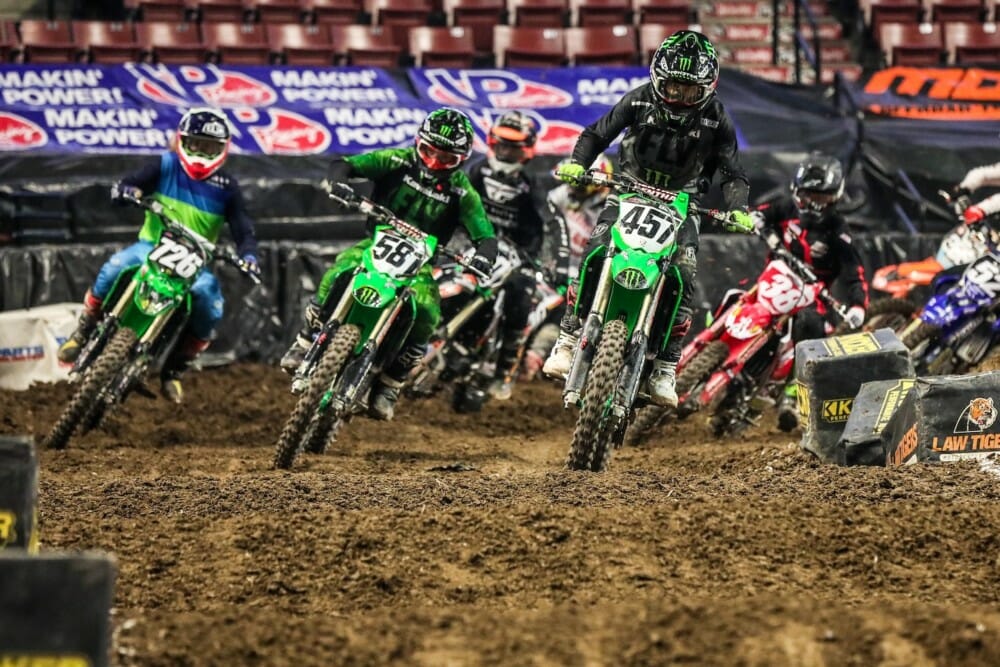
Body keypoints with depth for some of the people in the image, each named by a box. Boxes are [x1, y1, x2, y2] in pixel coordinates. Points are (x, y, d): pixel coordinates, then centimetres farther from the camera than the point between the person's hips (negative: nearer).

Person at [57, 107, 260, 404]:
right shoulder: (166, 167, 2)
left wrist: (248, 254, -19)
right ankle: (83, 332, -11)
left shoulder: (226, 188, 4)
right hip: (152, 246, -1)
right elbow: (122, 186, -3)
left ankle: (174, 369, -8)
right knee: (112, 270, -32)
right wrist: (126, 191, -29)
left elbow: (243, 229, 3)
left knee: (210, 305, -27)